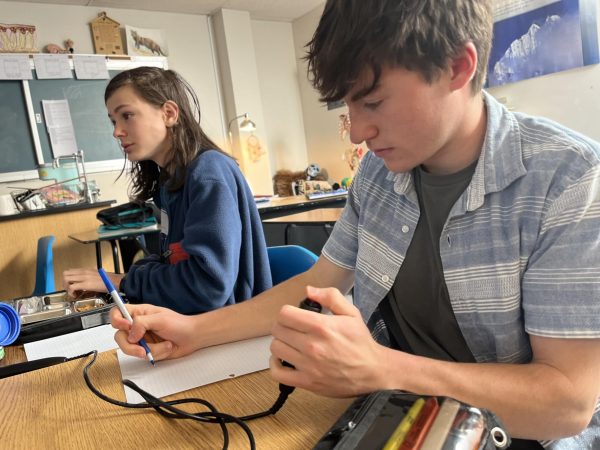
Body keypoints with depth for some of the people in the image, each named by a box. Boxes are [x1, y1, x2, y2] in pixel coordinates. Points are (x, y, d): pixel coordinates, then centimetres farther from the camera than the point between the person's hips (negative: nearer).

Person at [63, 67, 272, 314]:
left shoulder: (209, 174, -19)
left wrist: (122, 282, -13)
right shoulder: (170, 180, 6)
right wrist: (111, 278, -3)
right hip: (193, 321, 7)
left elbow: (208, 285, -26)